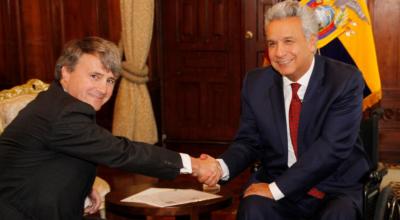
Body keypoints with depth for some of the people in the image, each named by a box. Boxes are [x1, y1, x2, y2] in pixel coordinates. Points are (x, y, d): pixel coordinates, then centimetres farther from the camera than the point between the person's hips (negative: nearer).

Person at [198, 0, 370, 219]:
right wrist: (222, 166, -17)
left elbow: (332, 147, -19)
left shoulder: (345, 80, -10)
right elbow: (248, 141, 6)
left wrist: (276, 188, -21)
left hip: (336, 189, -2)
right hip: (275, 184, 2)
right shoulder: (255, 82, 2)